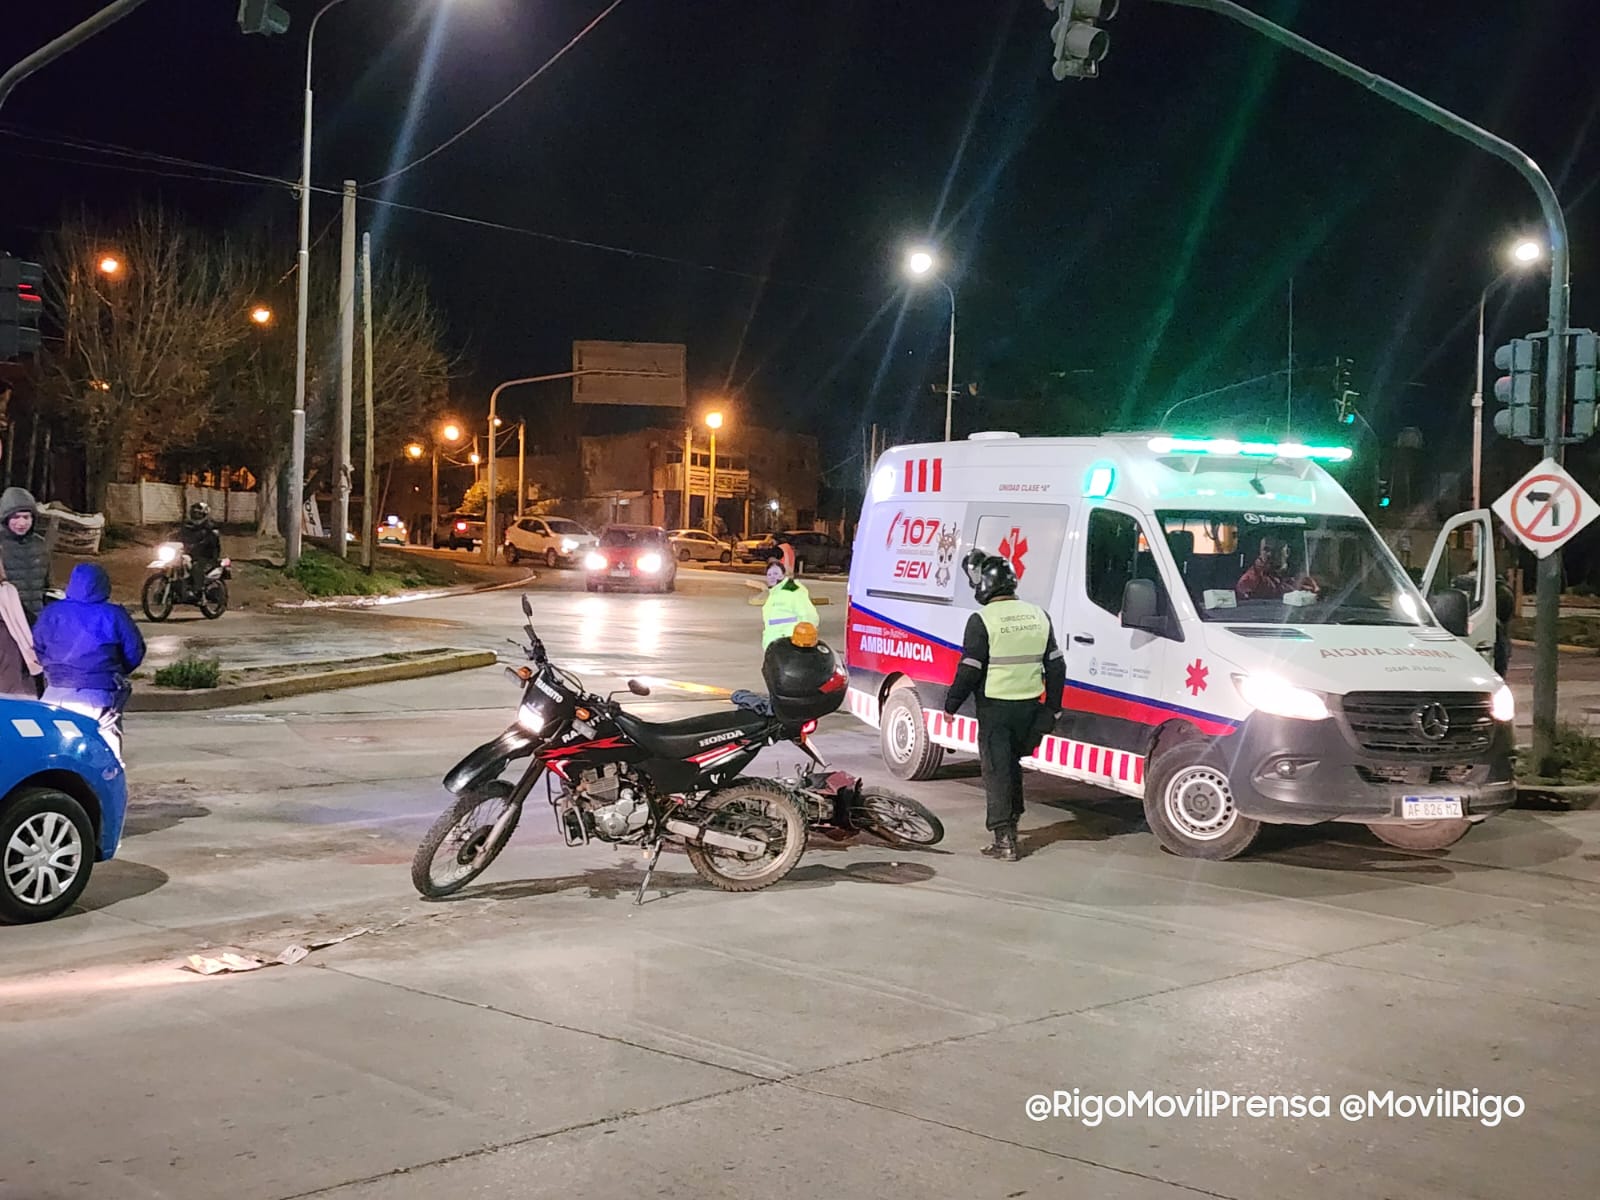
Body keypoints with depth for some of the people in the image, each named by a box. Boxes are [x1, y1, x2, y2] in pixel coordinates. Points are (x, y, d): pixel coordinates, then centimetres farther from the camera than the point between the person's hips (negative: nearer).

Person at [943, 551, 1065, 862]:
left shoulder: (982, 620, -12)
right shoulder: (1038, 615, 7)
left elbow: (970, 669, -13)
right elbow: (1056, 665, 11)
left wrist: (951, 704, -2)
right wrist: (1053, 708, 19)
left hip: (995, 707, -6)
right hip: (1030, 706, 6)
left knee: (996, 771, 0)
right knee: (1012, 763, 22)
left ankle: (1004, 840, -4)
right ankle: (1012, 822, 32)